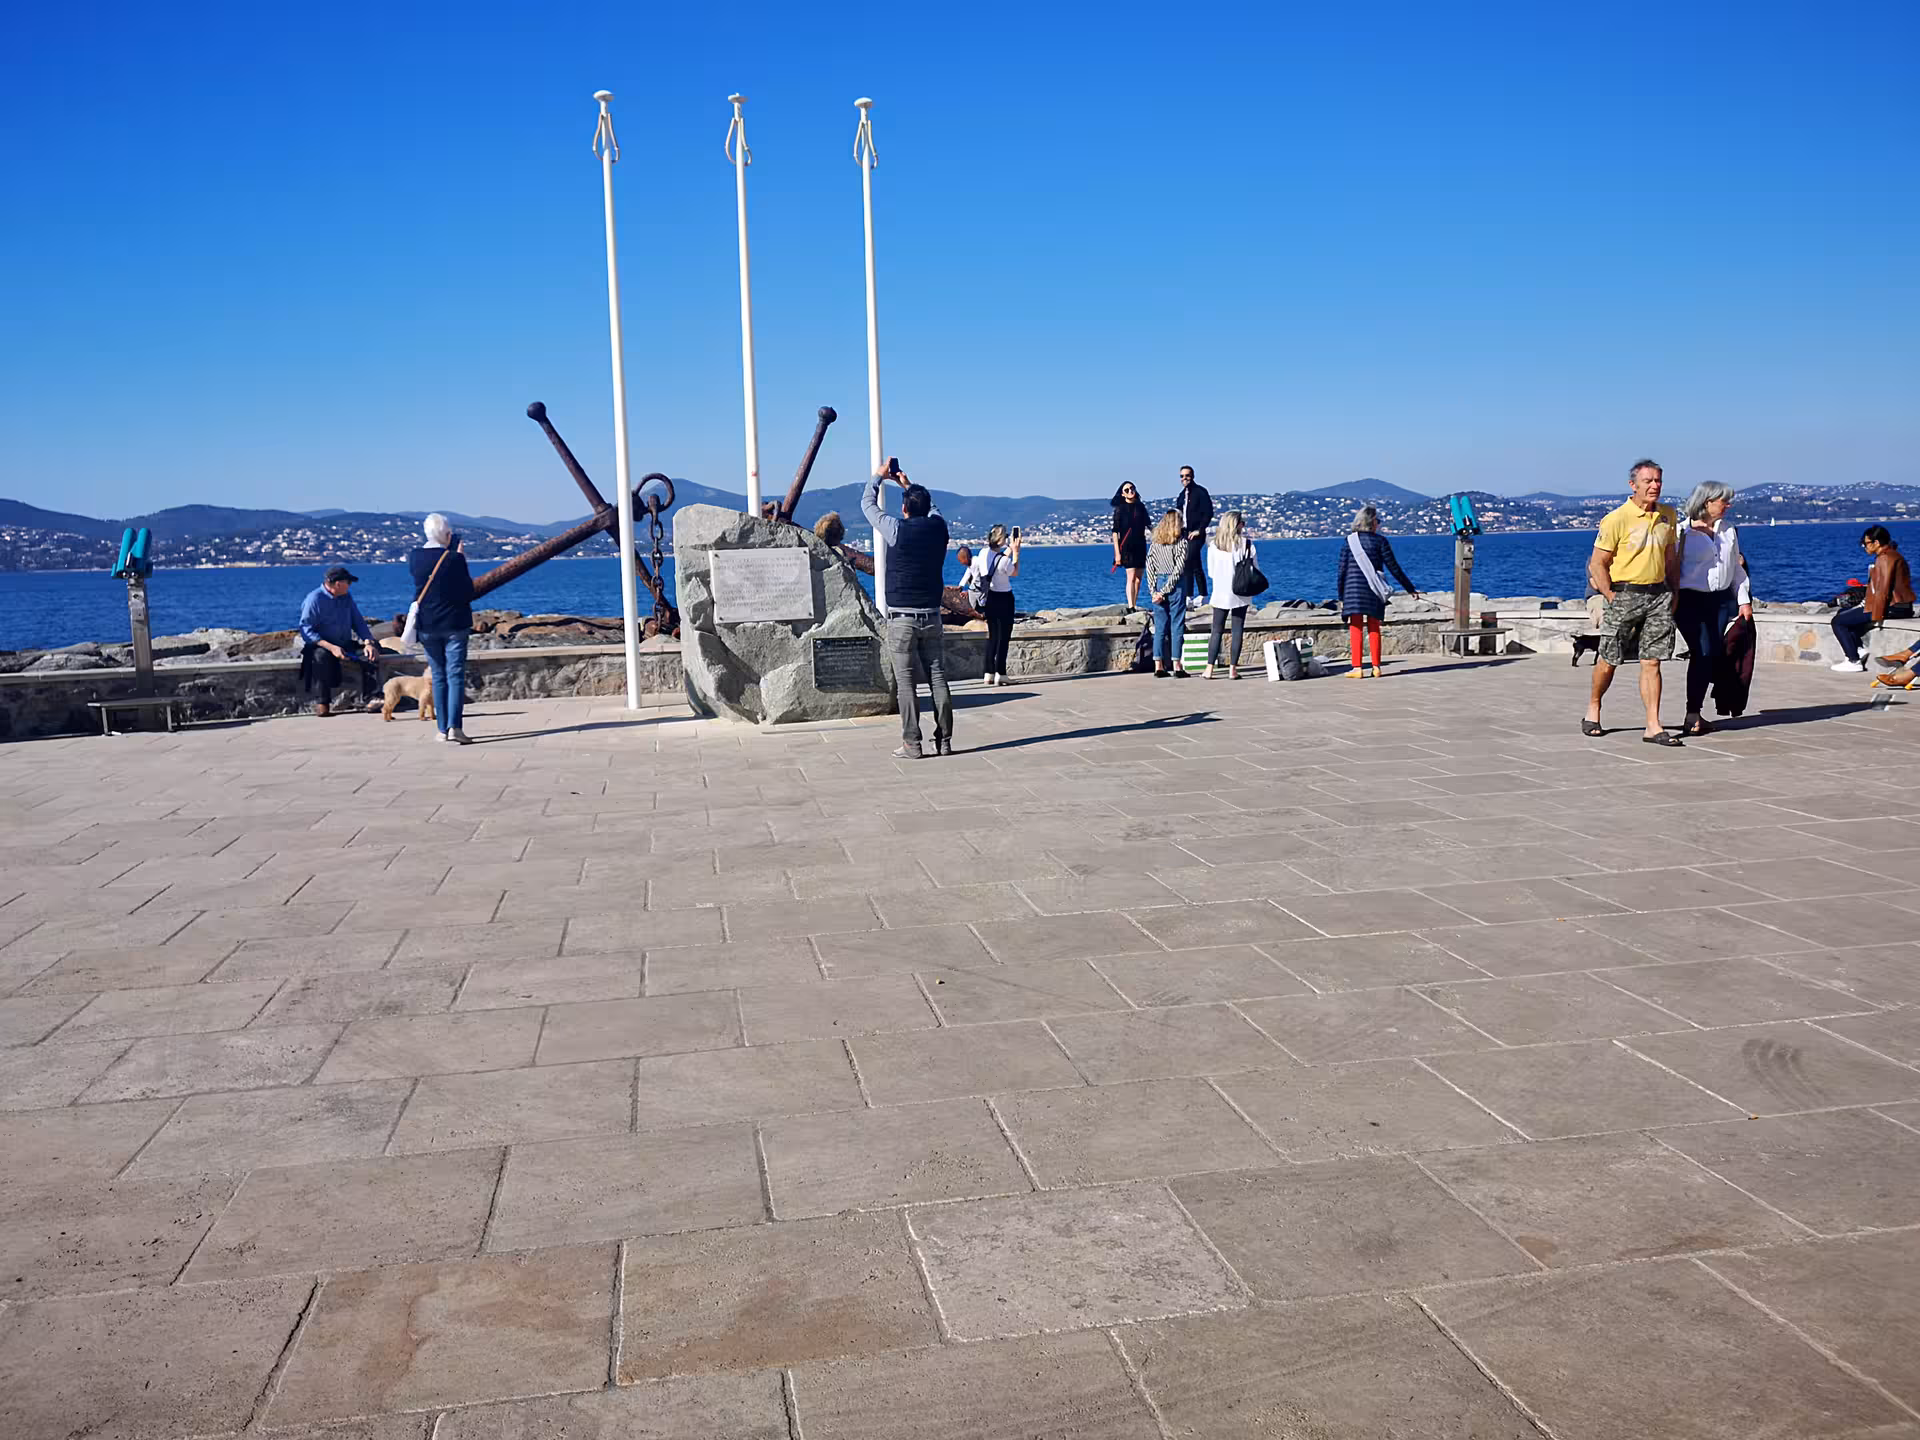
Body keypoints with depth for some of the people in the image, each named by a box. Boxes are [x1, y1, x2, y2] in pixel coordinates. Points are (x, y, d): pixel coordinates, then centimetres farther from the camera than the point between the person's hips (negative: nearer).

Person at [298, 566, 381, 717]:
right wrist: (331, 647, -28)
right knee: (320, 656, -39)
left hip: (346, 644, 6)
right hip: (321, 645, -5)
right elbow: (306, 630, -16)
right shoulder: (315, 599, -11)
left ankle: (369, 699, -19)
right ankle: (321, 703, -32)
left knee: (371, 653, -19)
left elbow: (358, 622, 12)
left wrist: (368, 642, -8)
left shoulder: (346, 597, 10)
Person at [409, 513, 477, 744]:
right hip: (454, 624, -4)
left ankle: (442, 728, 13)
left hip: (427, 626, 4)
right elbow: (468, 593, -8)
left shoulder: (414, 558, -2)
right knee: (455, 675, -3)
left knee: (438, 676, 12)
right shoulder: (455, 559, -14)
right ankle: (454, 726, -15)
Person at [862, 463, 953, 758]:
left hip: (901, 618, -4)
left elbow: (868, 504, 7)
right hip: (931, 616, 4)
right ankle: (944, 741, 5)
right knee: (938, 677, 5)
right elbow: (930, 507, 27)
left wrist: (878, 477, 23)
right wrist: (909, 485, 36)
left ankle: (911, 744, -4)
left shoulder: (897, 529, -9)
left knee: (905, 681, -2)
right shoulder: (938, 527, 1)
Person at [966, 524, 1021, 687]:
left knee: (992, 635, 15)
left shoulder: (983, 553, -3)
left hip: (989, 598, 7)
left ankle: (989, 673, 15)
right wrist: (1016, 552, 1)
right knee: (1004, 636, 1)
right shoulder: (1004, 560, -22)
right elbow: (1014, 572, -2)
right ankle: (1000, 674, -1)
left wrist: (1008, 552, 19)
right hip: (1004, 599, -7)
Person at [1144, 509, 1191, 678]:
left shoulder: (1154, 543, 6)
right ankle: (1177, 666, 1)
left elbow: (1150, 569, 1)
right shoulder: (1181, 542, -6)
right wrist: (1165, 591, -10)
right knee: (1176, 626, 1)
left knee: (1159, 627, 7)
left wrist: (1154, 592, -1)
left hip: (1158, 586, 4)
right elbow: (1178, 570, -12)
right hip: (1176, 587, -4)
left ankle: (1158, 667, 6)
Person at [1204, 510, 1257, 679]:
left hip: (1220, 594, 1)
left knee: (1217, 630, 7)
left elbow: (1210, 572, 4)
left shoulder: (1214, 545, -2)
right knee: (1237, 631, 5)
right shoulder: (1246, 543, -7)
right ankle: (1232, 669, 2)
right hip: (1241, 594, -1)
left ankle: (1210, 668, 1)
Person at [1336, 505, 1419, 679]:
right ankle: (1376, 667, 9)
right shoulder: (1380, 540, 0)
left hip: (1353, 588, -1)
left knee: (1355, 628, 0)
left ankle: (1357, 668, -6)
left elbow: (1342, 570, 1)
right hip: (1374, 591, 1)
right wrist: (1410, 589, 6)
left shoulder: (1349, 541, 2)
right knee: (1373, 628, 10)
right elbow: (1394, 568, 0)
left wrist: (1341, 597, 7)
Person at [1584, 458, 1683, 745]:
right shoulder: (1616, 519, -10)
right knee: (1609, 662, 5)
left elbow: (1670, 558, 20)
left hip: (1658, 594, 4)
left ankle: (1653, 727, -1)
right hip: (1624, 594, -4)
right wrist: (1612, 598, -11)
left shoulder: (1668, 515, 9)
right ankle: (1593, 710, 29)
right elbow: (1597, 564, -7)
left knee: (1651, 663, 0)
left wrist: (1674, 593, 14)